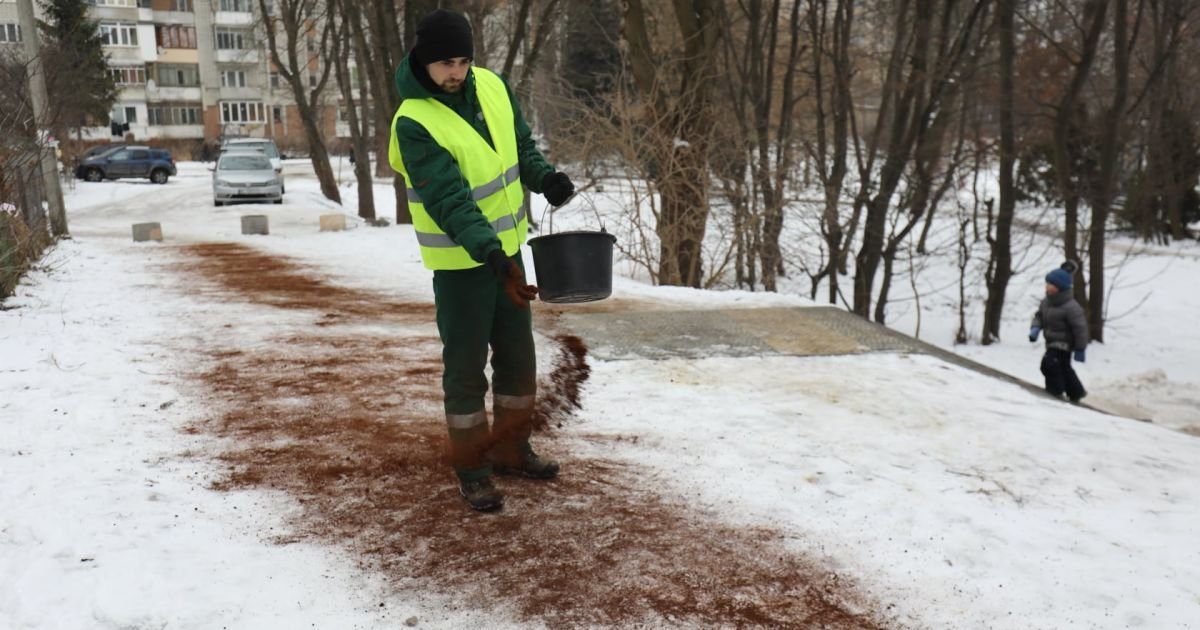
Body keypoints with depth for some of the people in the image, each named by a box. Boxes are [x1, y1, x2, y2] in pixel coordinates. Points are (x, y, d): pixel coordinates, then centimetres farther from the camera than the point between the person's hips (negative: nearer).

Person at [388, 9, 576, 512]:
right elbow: (449, 200, -28)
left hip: (506, 249, 7)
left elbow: (521, 144, 9)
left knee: (518, 357, 16)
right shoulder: (414, 123, -22)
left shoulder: (491, 86, -2)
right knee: (465, 368, 2)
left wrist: (545, 177, -12)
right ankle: (471, 470, 17)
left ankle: (510, 450, 33)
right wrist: (489, 254, -39)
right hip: (460, 262, -7)